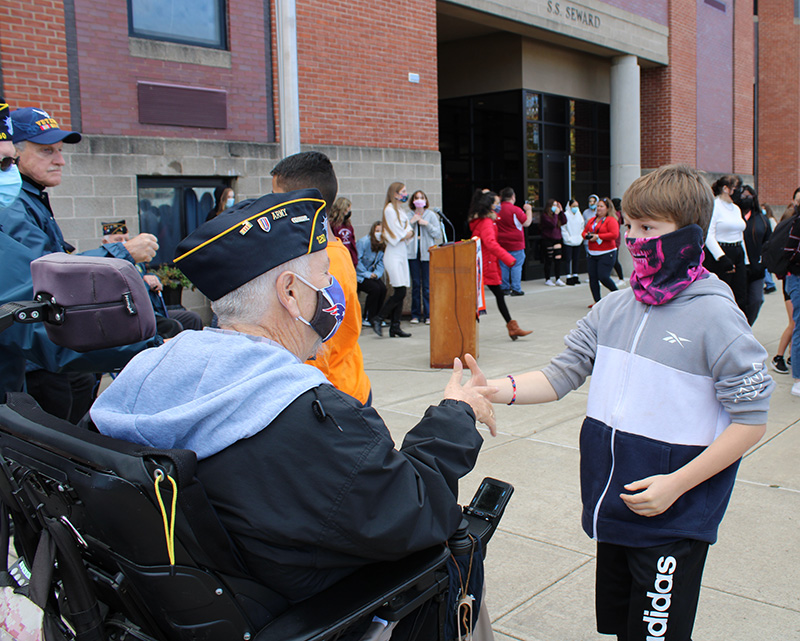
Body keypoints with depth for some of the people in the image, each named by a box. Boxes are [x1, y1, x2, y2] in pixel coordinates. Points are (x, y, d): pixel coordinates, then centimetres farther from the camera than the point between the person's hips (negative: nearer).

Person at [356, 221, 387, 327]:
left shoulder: (382, 245, 3)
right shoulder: (363, 242, -18)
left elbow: (381, 262, 7)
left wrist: (377, 273, -13)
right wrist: (367, 274, -19)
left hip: (371, 274, 6)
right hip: (357, 275, -6)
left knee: (383, 288, -18)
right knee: (375, 288, -26)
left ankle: (376, 317, -4)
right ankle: (367, 319, -11)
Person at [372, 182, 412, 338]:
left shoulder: (401, 210, 18)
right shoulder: (390, 209, -10)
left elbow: (409, 231, 15)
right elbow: (395, 236, -15)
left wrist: (408, 233, -5)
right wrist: (405, 235, 1)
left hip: (402, 253, 9)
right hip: (393, 254, -9)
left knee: (400, 293, 4)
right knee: (399, 292, -13)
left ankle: (395, 327, 7)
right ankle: (378, 319, -1)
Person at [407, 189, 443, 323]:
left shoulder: (431, 215, 6)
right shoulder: (409, 215, 9)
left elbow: (438, 234, 0)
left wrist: (427, 224, -11)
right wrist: (411, 222, -9)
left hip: (427, 253, -1)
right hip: (413, 252, 1)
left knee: (427, 285, -2)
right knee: (415, 284, 4)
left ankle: (428, 315, 3)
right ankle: (416, 314, 11)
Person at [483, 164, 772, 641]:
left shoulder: (715, 316, -15)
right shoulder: (615, 308, 2)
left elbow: (751, 420, -13)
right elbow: (562, 374, 1)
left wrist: (676, 484, -19)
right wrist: (492, 390, -16)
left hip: (673, 517, -6)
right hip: (613, 508, 6)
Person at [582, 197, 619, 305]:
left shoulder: (611, 220, -5)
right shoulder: (592, 220, 15)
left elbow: (614, 234, -17)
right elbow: (584, 231, 22)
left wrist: (598, 236, -16)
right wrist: (587, 235, -3)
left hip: (607, 253, -7)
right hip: (592, 254, 7)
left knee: (603, 277, -12)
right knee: (593, 277, 1)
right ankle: (597, 301, 9)